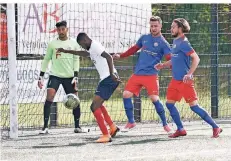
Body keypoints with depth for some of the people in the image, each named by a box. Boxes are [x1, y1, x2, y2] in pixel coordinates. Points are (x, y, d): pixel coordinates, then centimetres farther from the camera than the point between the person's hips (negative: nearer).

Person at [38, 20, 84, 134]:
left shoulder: (73, 43, 4)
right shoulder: (52, 44, 2)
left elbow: (76, 60, 6)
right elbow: (46, 60, 8)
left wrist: (75, 77, -2)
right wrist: (41, 76, 4)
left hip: (69, 77, 1)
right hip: (55, 76, -1)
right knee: (49, 98, -17)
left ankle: (77, 126, 16)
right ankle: (45, 127, -15)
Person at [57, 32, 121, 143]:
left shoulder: (95, 46, -10)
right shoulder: (92, 49, 21)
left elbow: (108, 57, -24)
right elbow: (84, 53, 44)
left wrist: (112, 74, -31)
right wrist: (66, 51, 47)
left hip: (108, 79, -10)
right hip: (107, 79, 10)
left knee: (94, 106, -13)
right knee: (98, 104, 26)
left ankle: (106, 135, -18)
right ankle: (113, 127, 24)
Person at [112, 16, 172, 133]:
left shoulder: (163, 43, -3)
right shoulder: (144, 38, 12)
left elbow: (170, 59, -11)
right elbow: (134, 49, 24)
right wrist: (120, 56, 18)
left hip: (151, 75, -5)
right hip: (137, 74, 5)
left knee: (154, 98, -14)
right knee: (126, 95, -3)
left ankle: (165, 124, 3)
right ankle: (131, 122, 13)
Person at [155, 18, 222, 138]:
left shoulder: (183, 43, -14)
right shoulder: (175, 42, 13)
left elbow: (196, 58, -21)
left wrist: (189, 74, -27)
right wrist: (163, 65, 12)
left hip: (184, 81, -9)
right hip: (175, 80, 9)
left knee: (194, 106, -8)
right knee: (169, 103, 6)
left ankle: (215, 127, -1)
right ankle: (180, 130, 15)